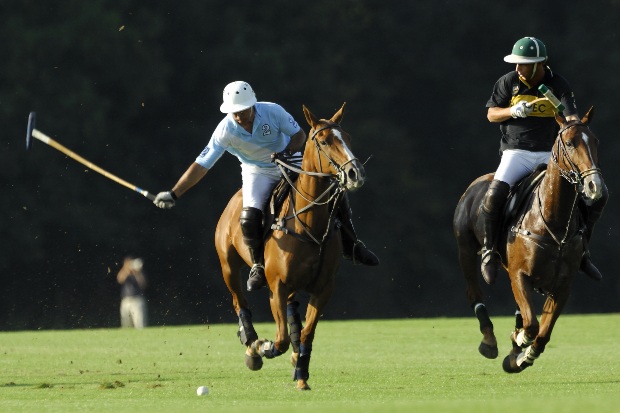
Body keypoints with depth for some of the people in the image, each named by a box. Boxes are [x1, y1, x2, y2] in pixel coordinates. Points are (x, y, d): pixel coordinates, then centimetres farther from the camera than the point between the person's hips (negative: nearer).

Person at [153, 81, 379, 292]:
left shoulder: (272, 111, -24)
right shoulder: (225, 131, -24)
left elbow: (299, 135, -8)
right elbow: (201, 166, -20)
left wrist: (288, 152, -30)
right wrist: (174, 194, -25)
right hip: (258, 172, -1)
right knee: (249, 219, -26)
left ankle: (352, 246, 19)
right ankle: (259, 266, 0)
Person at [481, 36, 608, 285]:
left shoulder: (559, 85, -1)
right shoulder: (509, 82, 0)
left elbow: (571, 116, -9)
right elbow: (491, 114, 4)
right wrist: (513, 111, -16)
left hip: (550, 154, 1)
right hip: (516, 152, -1)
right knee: (494, 195, -29)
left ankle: (581, 249, 10)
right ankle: (489, 249, -6)